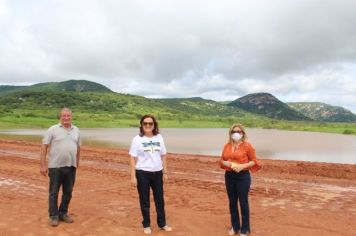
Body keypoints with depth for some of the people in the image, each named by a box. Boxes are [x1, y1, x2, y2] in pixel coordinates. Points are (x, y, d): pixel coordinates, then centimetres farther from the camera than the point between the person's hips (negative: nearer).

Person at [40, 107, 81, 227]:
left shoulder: (76, 131, 8)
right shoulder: (53, 130, -4)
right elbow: (44, 147, -5)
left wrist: (77, 162, 14)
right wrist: (43, 165, -9)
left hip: (71, 167, 4)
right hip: (55, 166, -4)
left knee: (68, 192, 12)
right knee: (54, 192, 5)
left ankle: (63, 213, 27)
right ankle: (53, 216, 17)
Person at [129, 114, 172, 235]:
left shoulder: (159, 138, 3)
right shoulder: (137, 139, -6)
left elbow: (163, 156, 8)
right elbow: (133, 158, -7)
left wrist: (165, 172, 7)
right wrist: (133, 176, -11)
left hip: (157, 173, 3)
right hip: (143, 173, -3)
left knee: (160, 199, 13)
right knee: (144, 200, 9)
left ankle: (162, 223, 29)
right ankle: (146, 225, 26)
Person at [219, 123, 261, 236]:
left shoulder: (247, 146, -7)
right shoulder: (227, 146, 6)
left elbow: (254, 161, -5)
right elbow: (221, 160, 12)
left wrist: (243, 166, -19)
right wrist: (225, 163, -10)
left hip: (243, 176, -5)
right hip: (229, 176, 5)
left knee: (243, 202, 4)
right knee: (232, 202, 13)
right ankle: (235, 227, 30)